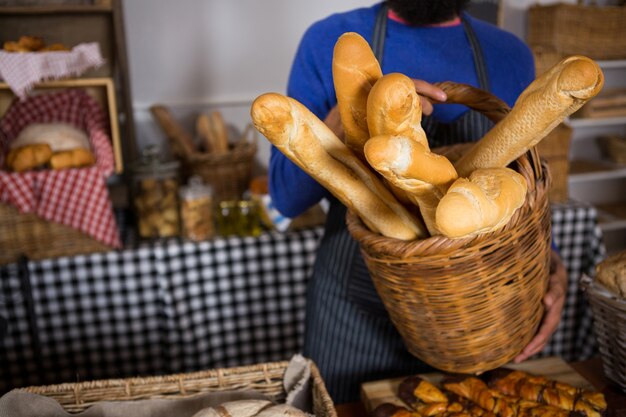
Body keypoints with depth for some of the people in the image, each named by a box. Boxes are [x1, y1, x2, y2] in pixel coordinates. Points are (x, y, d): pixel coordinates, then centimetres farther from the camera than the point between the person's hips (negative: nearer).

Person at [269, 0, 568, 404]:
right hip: (356, 311, -2)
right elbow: (287, 197, -10)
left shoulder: (511, 56, 0)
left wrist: (548, 262, -12)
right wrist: (345, 120, -27)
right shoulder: (329, 41, -7)